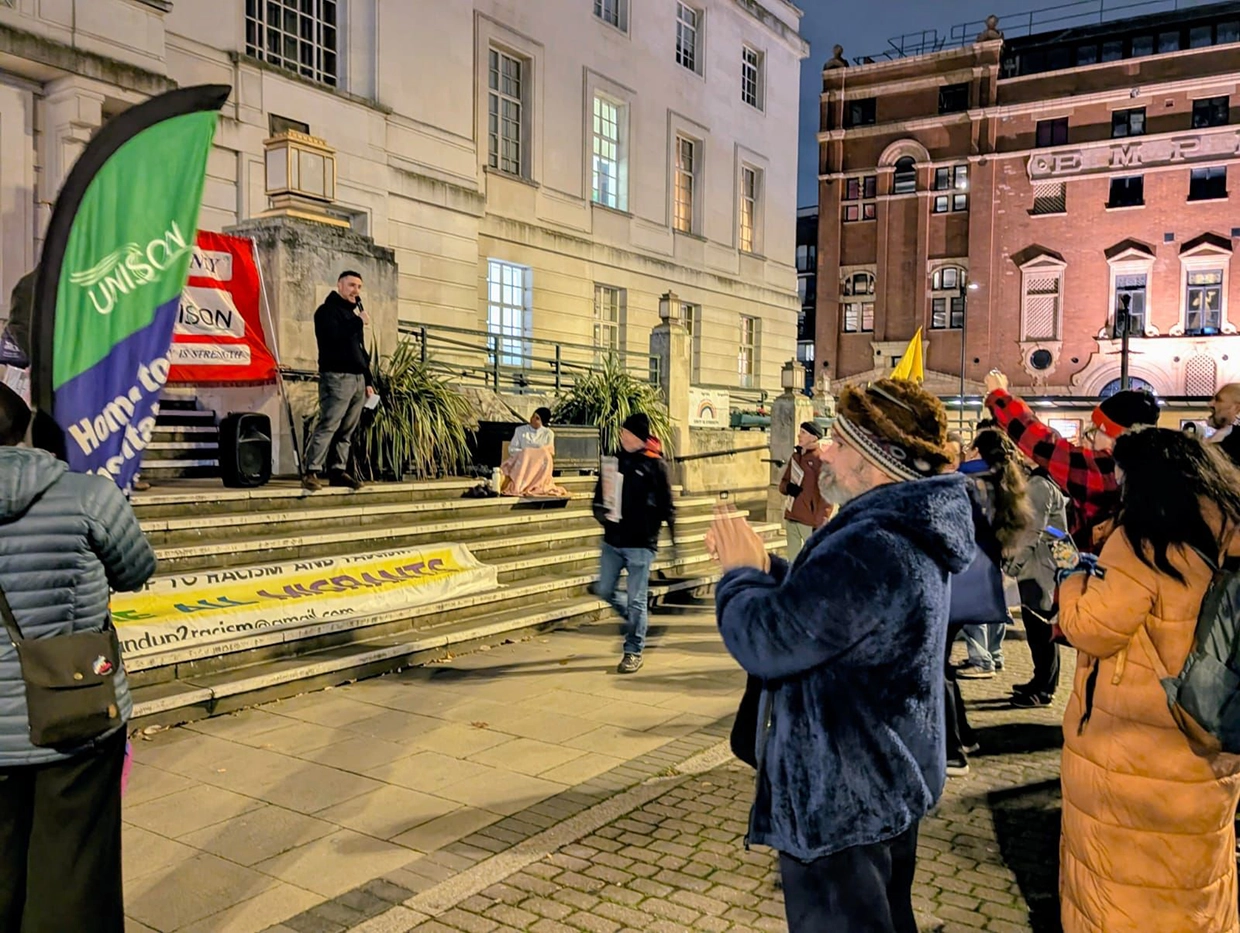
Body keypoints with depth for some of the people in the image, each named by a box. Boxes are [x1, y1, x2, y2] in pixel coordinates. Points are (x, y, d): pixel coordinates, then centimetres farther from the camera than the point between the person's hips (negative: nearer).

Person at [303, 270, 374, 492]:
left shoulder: (353, 313, 25)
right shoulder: (327, 310, 0)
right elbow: (333, 337, -20)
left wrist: (368, 380, 20)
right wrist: (358, 322, -11)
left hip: (358, 379, 8)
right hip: (337, 377, -8)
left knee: (347, 430, 6)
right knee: (328, 425, -15)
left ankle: (338, 470, 9)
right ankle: (312, 472, -16)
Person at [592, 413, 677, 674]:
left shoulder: (655, 465, -6)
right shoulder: (615, 460, 7)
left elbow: (666, 505, -5)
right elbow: (600, 494, 12)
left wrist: (673, 536, -8)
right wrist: (601, 512, -8)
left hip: (641, 544, -5)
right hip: (613, 541, 5)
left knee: (636, 600, -1)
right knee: (604, 590, 11)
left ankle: (633, 652, 12)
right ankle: (634, 619, 37)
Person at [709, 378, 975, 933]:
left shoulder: (873, 548, -31)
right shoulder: (908, 533, 4)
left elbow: (765, 643, -30)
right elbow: (817, 602, 12)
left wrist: (740, 572, -12)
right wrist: (761, 567, -3)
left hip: (841, 802, -10)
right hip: (884, 783, 10)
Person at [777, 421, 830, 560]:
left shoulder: (822, 459, -11)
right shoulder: (795, 456, 12)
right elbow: (783, 482, 19)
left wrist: (820, 522, -17)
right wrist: (788, 487, -6)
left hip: (810, 521, -7)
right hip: (791, 517, 7)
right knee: (793, 560, 14)